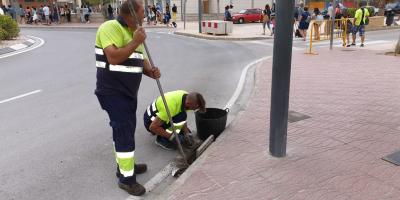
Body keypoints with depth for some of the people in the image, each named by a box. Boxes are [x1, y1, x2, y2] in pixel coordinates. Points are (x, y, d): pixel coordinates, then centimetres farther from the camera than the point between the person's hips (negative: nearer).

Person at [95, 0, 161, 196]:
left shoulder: (132, 32, 14)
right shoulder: (110, 27, -16)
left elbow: (141, 59, 15)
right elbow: (114, 58, -30)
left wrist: (151, 71, -6)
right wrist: (136, 42, -25)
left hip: (128, 92, 9)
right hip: (113, 92, -9)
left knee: (125, 130, 20)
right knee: (124, 132, -5)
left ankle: (125, 165, 38)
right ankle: (126, 178, 9)